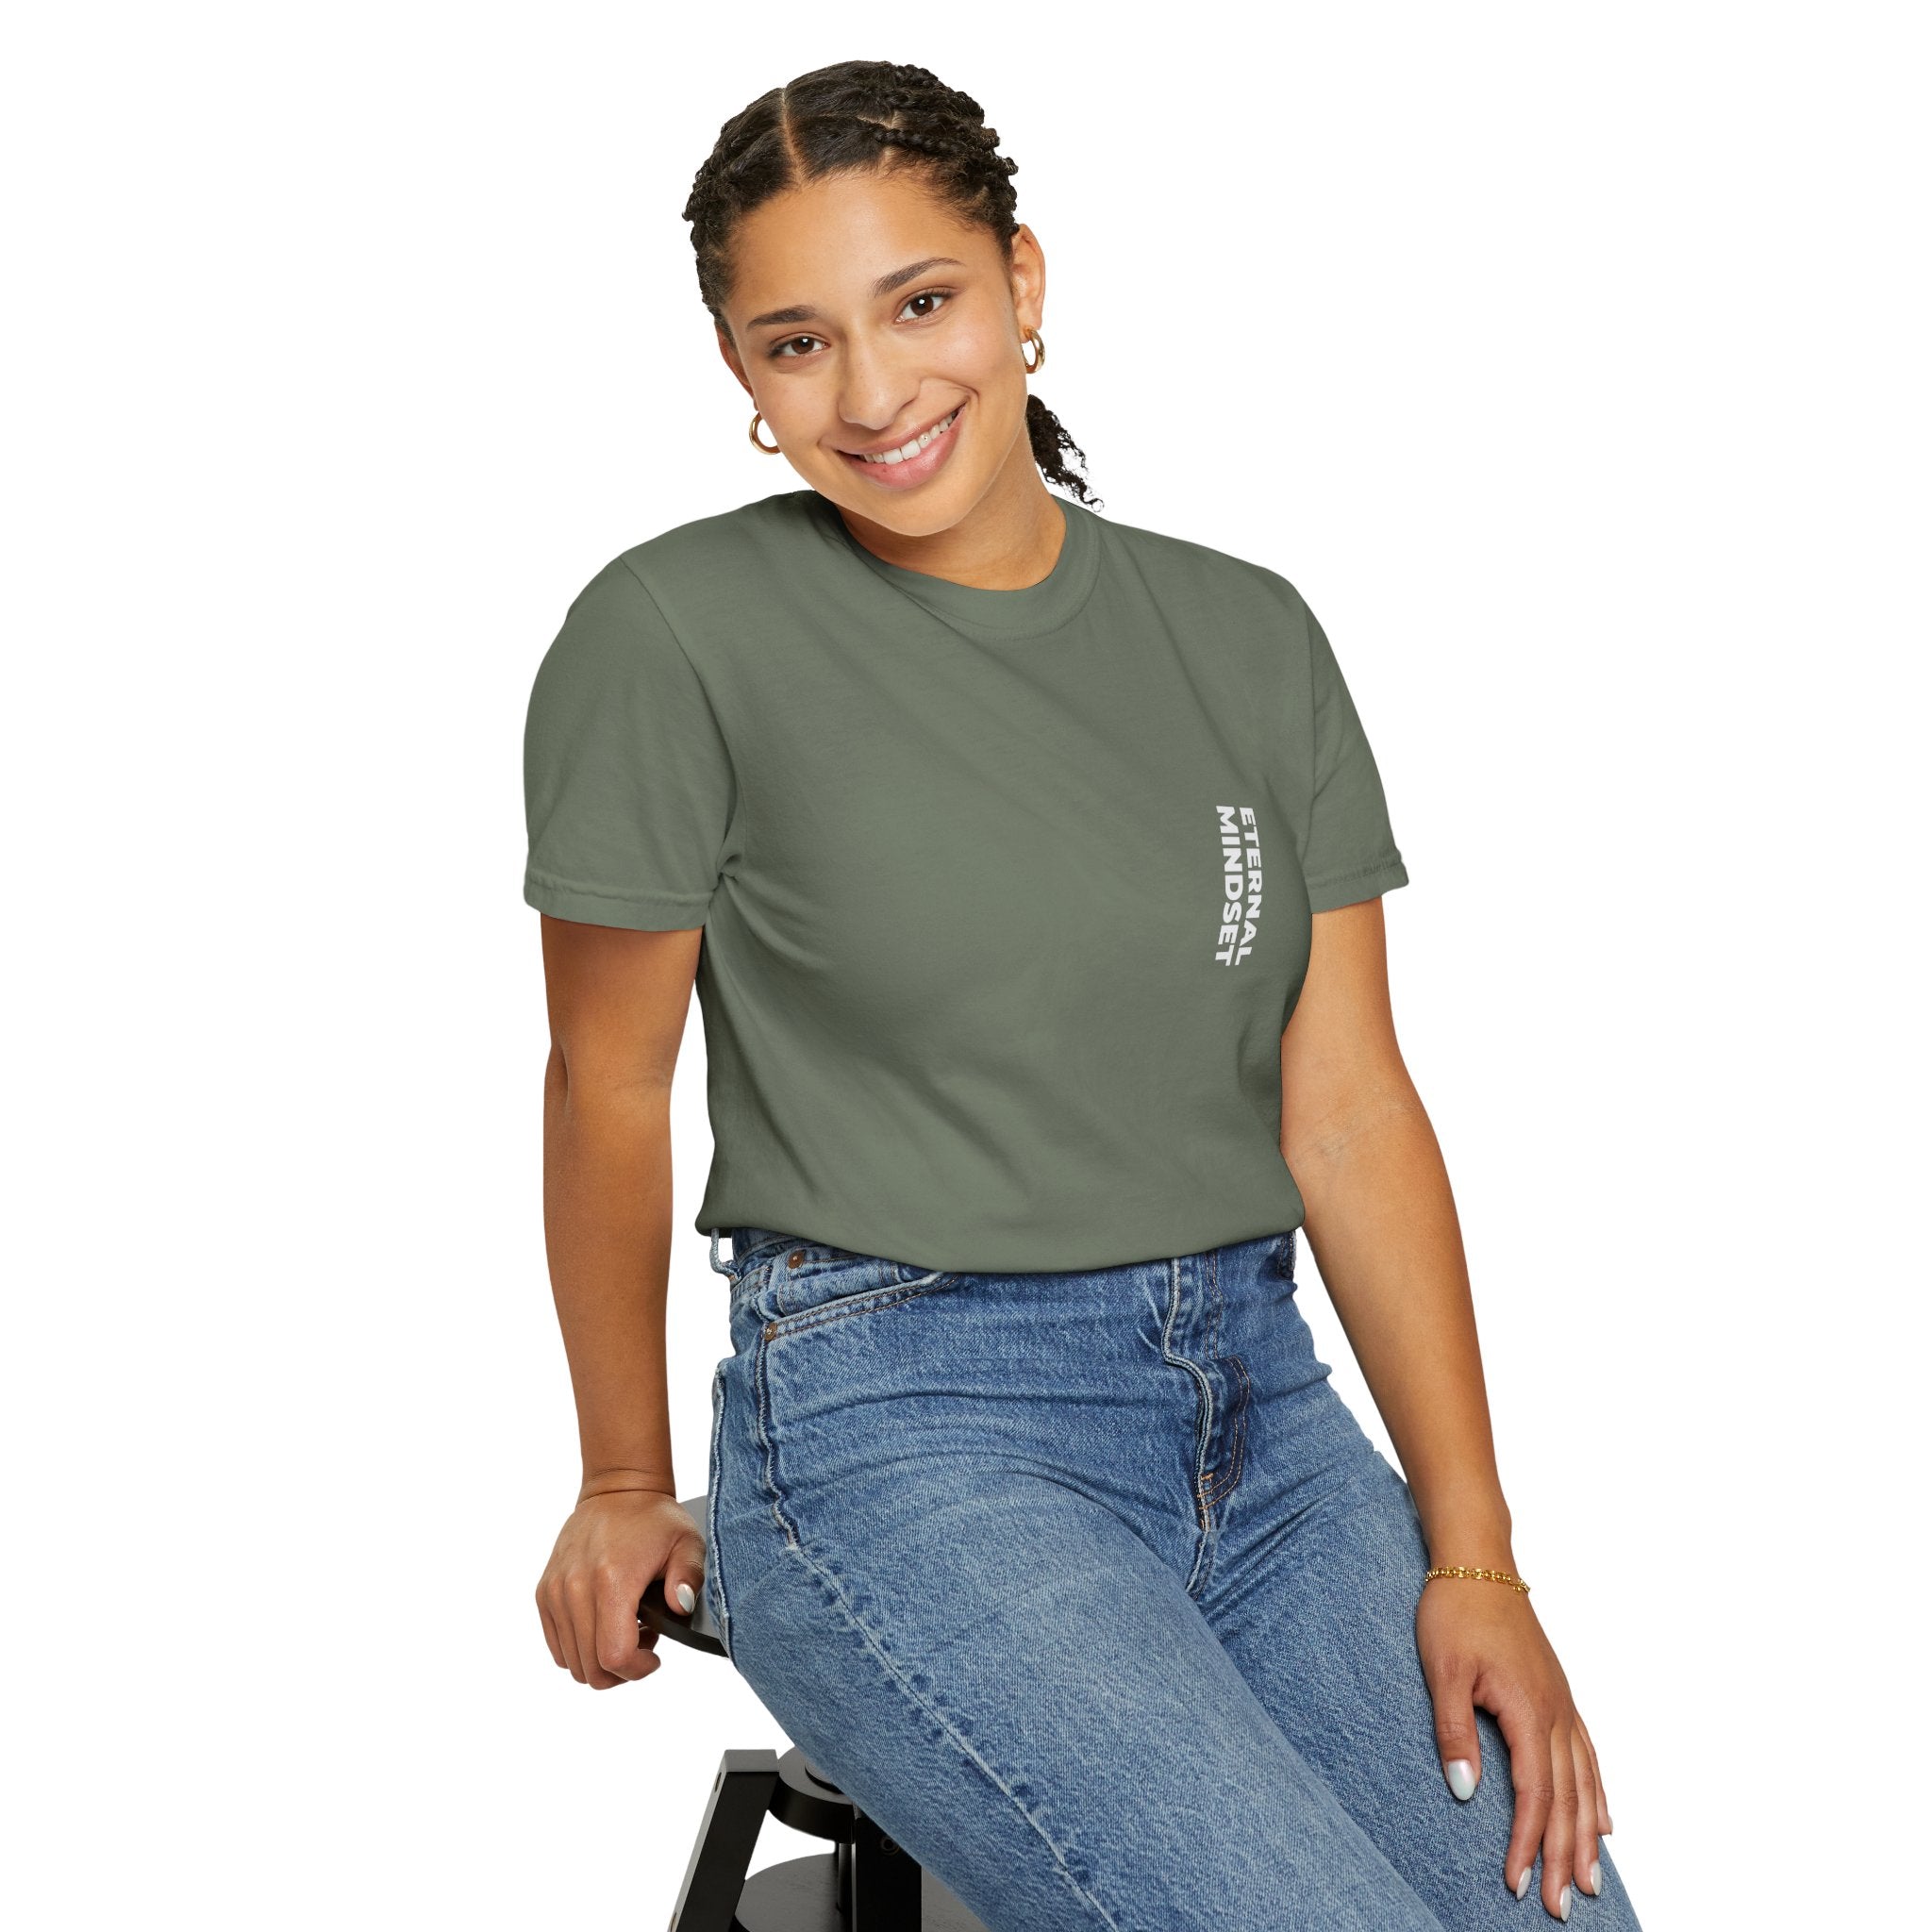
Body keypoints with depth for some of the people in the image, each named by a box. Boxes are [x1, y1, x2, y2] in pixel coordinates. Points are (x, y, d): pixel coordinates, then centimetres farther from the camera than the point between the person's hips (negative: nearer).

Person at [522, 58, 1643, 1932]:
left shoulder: (1247, 637, 7)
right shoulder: (677, 634, -6)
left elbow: (1348, 1106, 4)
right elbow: (610, 1089, 2)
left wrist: (1473, 1555, -3)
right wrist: (627, 1490, 11)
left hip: (1261, 1408, 5)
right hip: (900, 1425, -4)